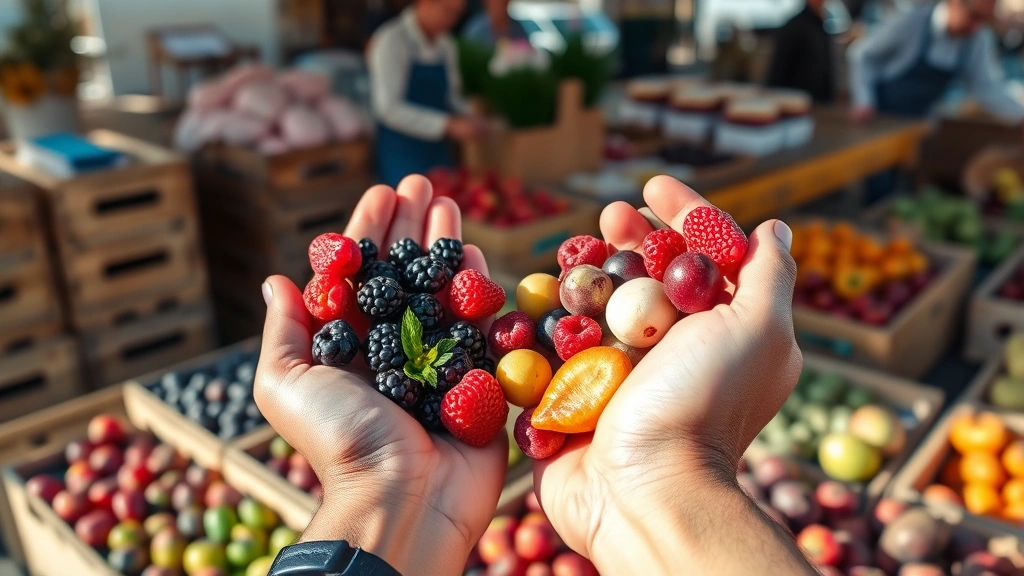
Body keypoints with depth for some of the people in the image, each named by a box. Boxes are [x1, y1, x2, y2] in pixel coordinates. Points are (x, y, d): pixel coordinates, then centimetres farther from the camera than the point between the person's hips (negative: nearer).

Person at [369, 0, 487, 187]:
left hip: (439, 153, 7)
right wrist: (448, 125, -23)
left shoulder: (445, 44, 8)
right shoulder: (391, 40, -14)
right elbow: (389, 108, -21)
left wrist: (466, 117, -3)